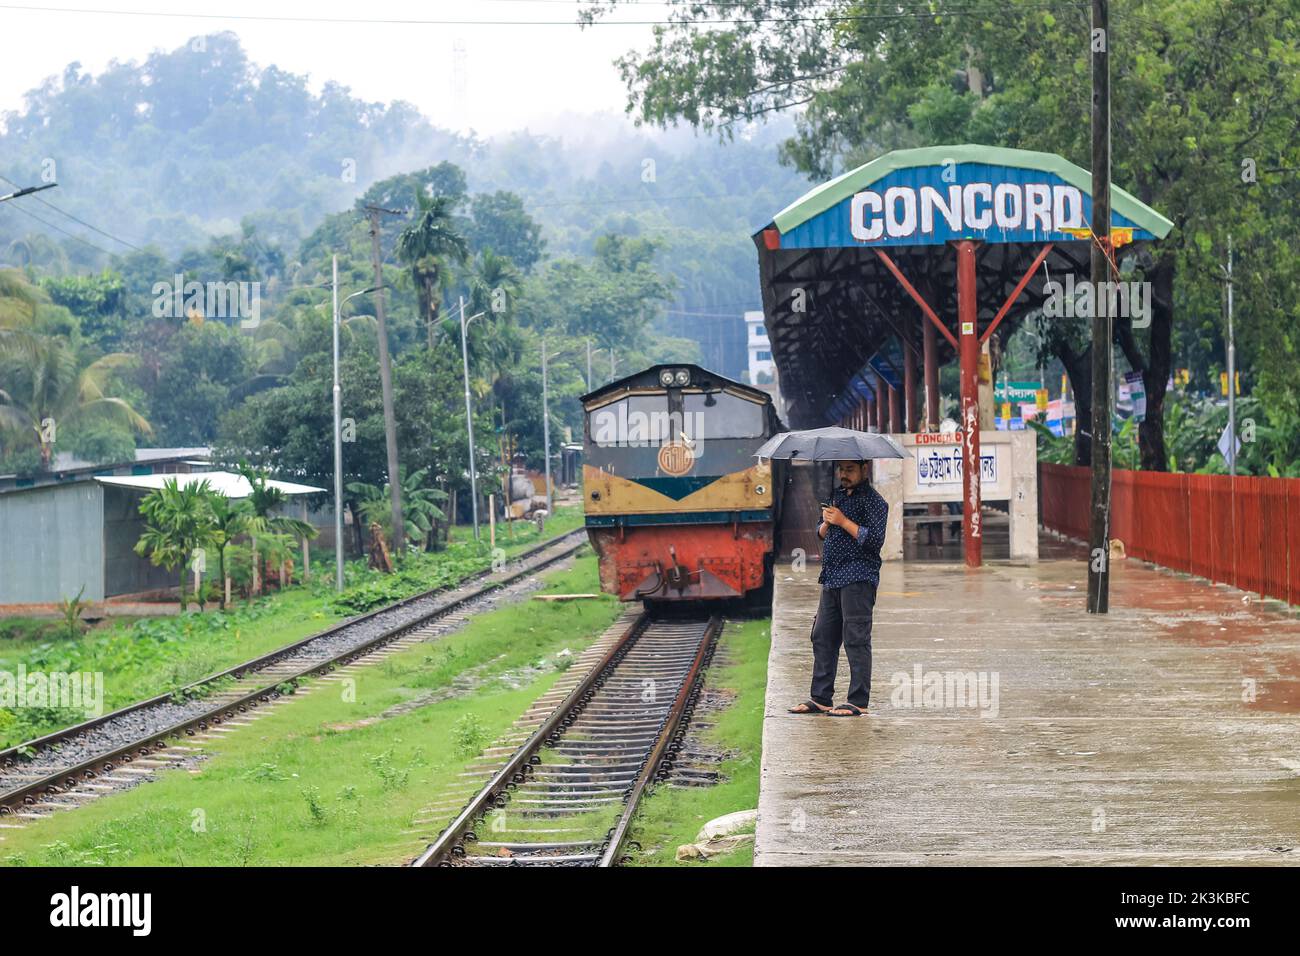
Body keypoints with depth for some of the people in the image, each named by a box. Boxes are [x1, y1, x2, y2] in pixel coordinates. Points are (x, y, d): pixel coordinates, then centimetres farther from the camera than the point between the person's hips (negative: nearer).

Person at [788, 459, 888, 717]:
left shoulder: (873, 501, -6)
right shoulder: (837, 496, 18)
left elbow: (875, 539, -16)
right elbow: (821, 534, 22)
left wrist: (843, 521, -16)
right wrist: (827, 522, -1)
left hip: (858, 579, -8)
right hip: (832, 579, 8)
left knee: (856, 639, -7)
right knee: (823, 637, 9)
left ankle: (858, 702, -4)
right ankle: (820, 698, 14)